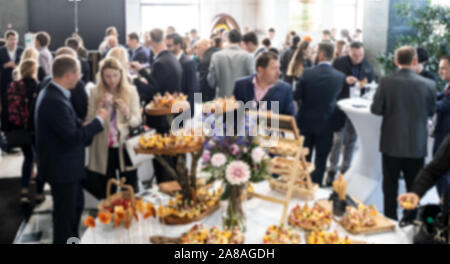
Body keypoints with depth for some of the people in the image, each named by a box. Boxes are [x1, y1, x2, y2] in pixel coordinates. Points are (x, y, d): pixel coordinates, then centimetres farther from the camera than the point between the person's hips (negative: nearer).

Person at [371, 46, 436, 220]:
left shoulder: (386, 82, -13)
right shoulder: (428, 84, -10)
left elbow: (375, 109, -8)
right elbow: (431, 111, 3)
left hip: (391, 143, 0)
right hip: (417, 145, 0)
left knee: (390, 185, 13)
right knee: (414, 187, 13)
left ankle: (390, 218, 22)